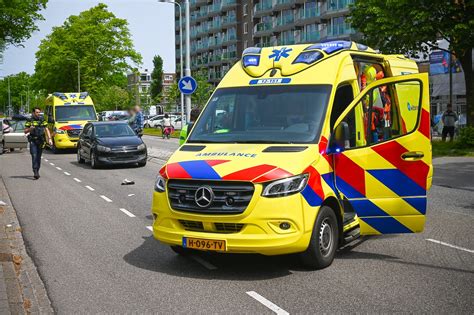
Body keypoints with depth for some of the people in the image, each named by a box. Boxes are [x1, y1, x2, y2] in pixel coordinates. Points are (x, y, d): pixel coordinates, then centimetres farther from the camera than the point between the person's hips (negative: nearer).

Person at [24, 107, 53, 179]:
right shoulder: (29, 121, 2)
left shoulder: (42, 121, 9)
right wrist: (30, 129, -17)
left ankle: (37, 172, 20)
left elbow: (47, 130, 7)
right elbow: (25, 131, 4)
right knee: (34, 156, -14)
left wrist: (49, 139, -5)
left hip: (41, 141, 3)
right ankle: (35, 172, -20)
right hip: (33, 141, -3)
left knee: (39, 157, 8)